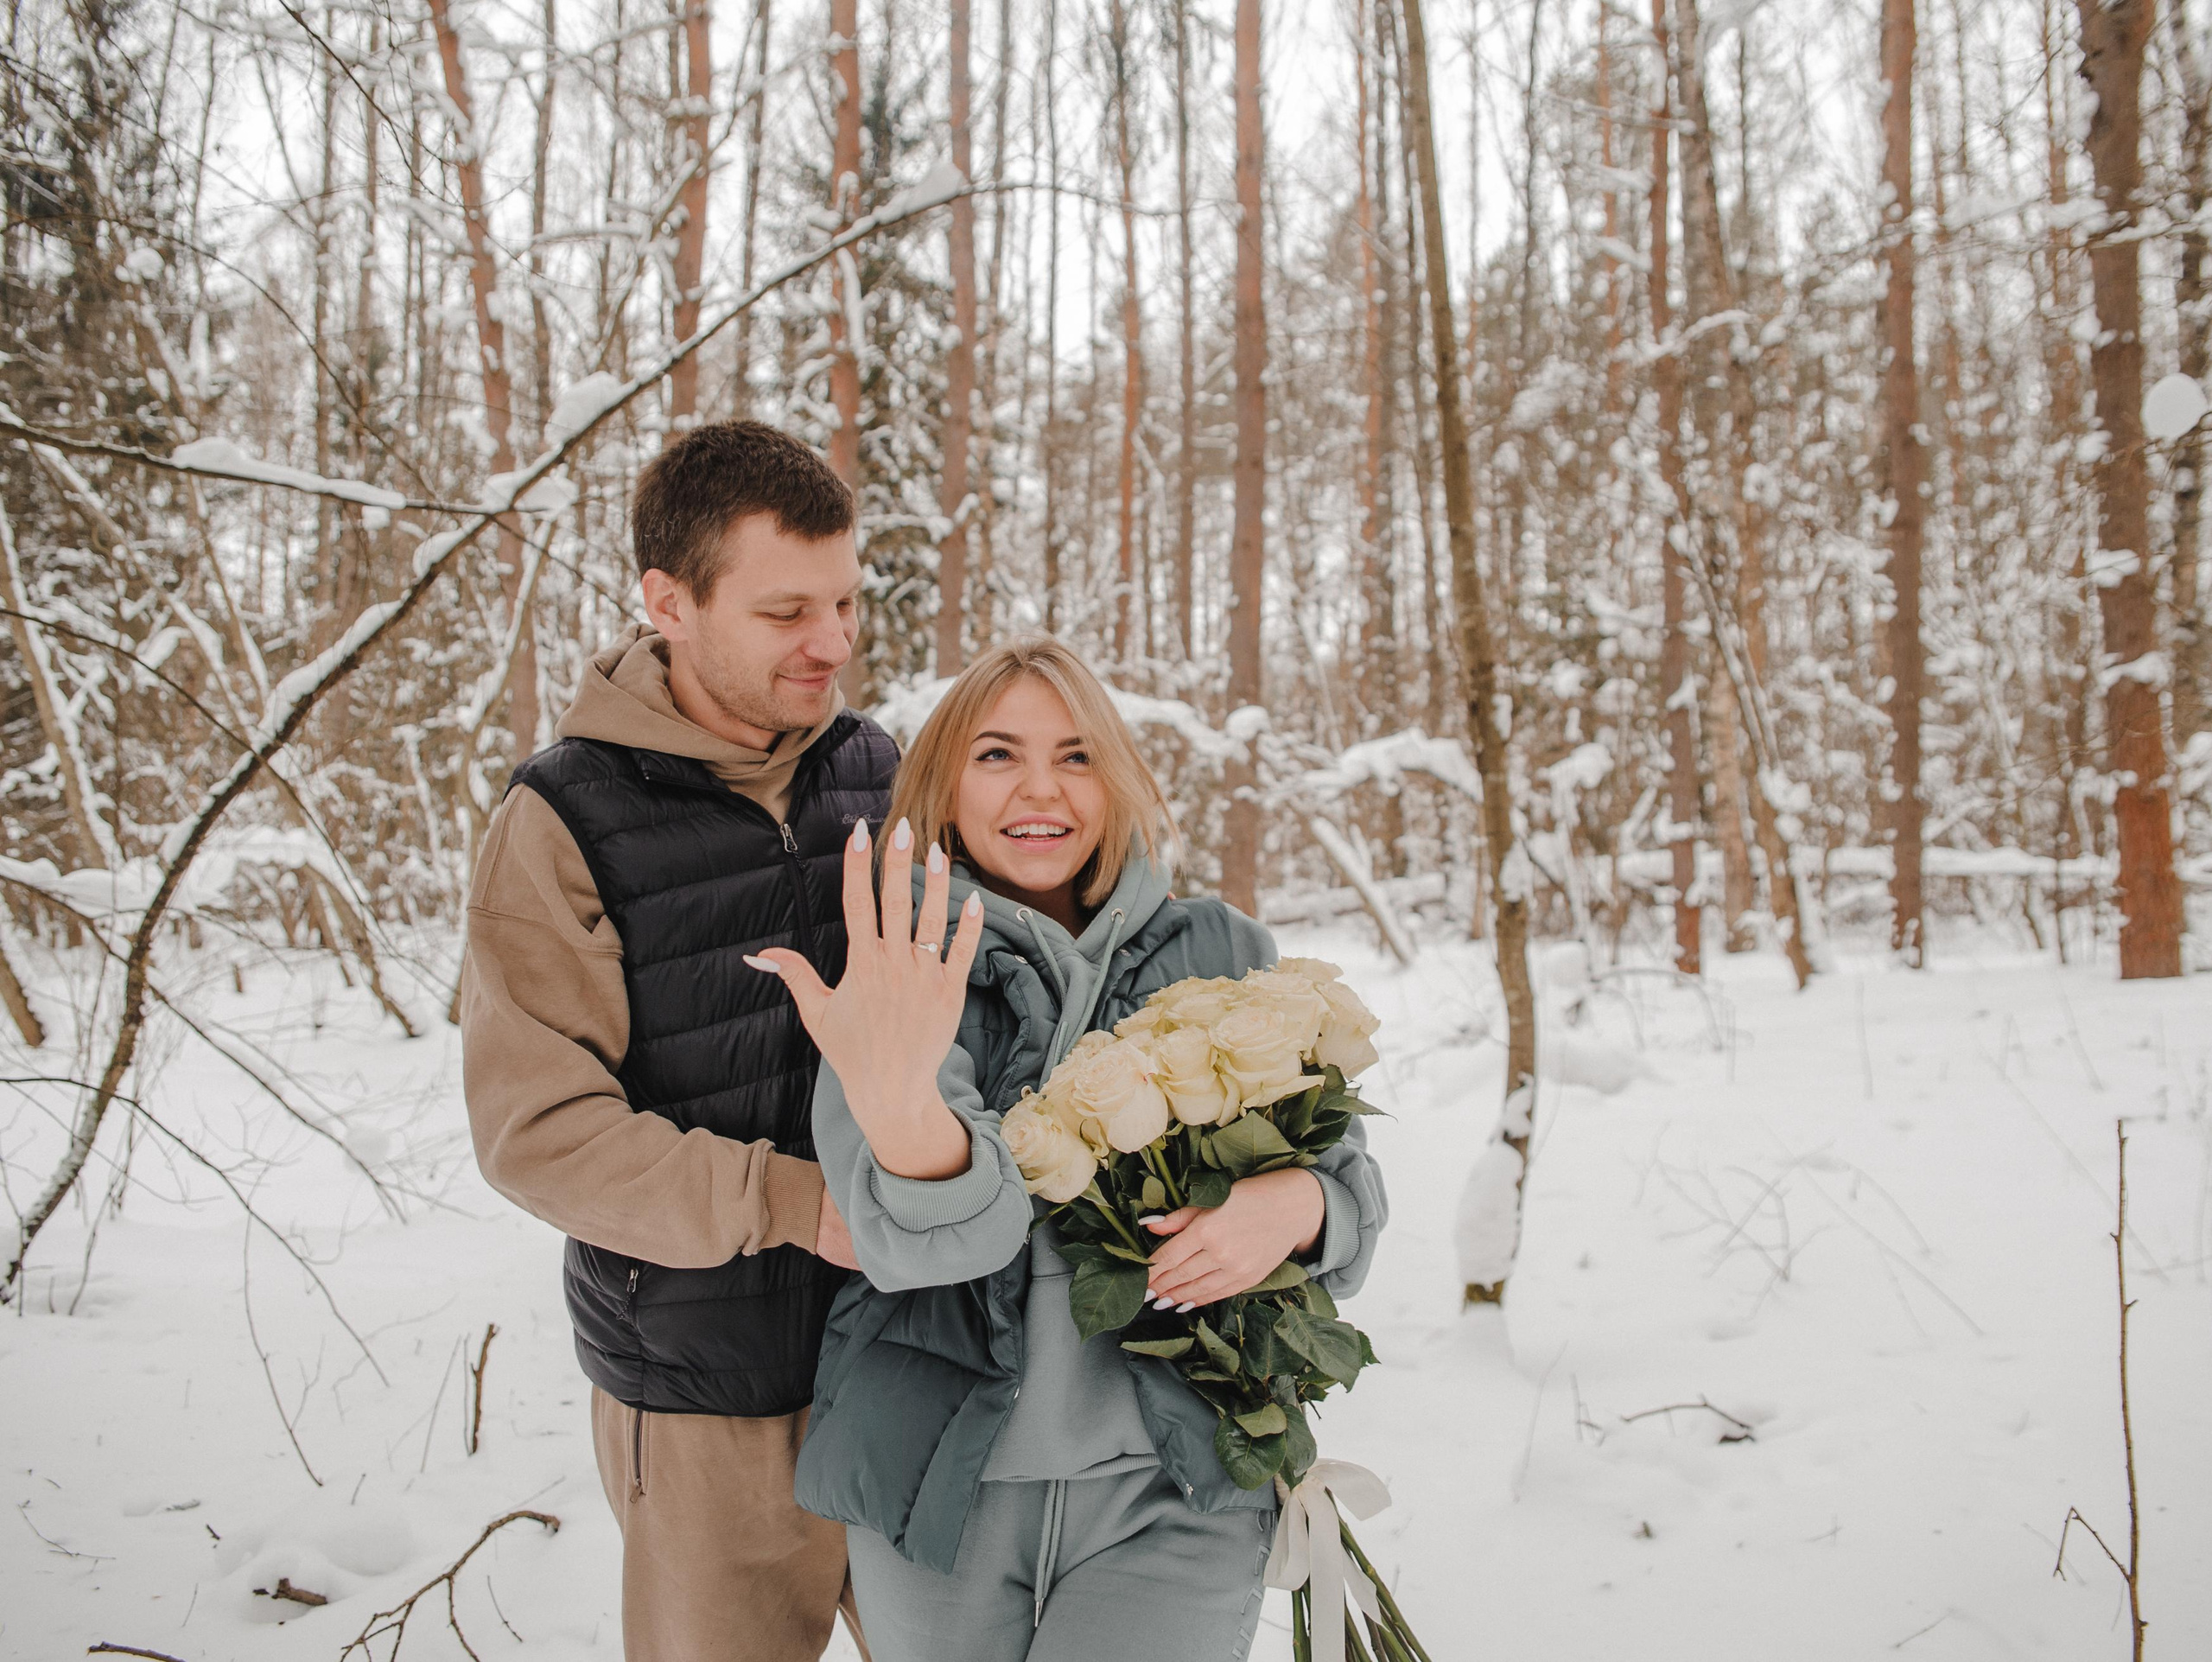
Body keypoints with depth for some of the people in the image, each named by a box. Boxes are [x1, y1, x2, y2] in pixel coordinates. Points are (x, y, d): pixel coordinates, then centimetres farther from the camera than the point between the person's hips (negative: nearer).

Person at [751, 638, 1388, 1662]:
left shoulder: (1224, 954, 4)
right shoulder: (897, 981, -2)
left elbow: (1349, 1172, 8)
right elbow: (930, 1240, -18)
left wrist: (1293, 1204, -15)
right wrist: (893, 1096, -39)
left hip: (1170, 1497, 0)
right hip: (935, 1490, 1)